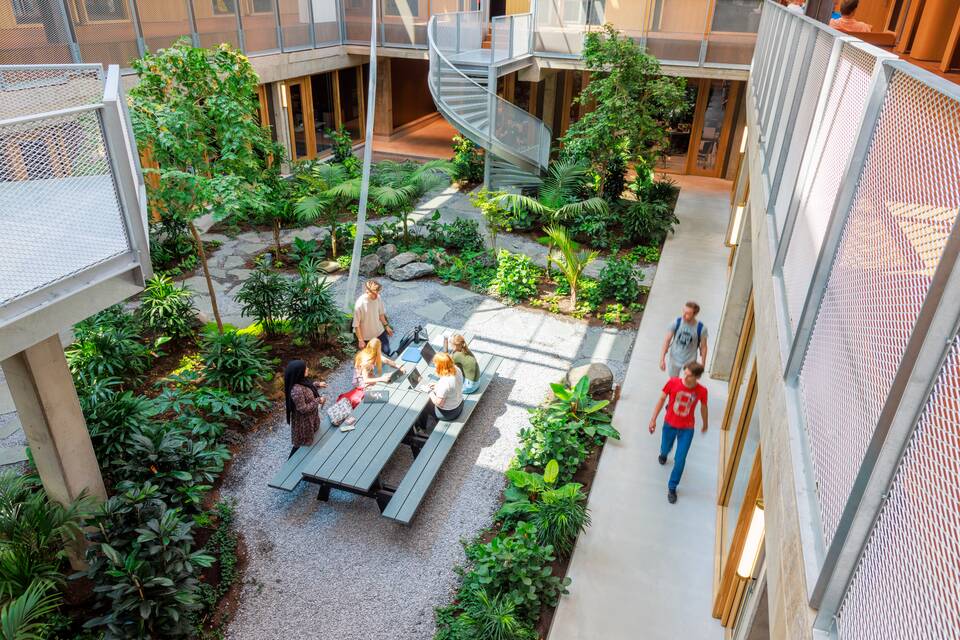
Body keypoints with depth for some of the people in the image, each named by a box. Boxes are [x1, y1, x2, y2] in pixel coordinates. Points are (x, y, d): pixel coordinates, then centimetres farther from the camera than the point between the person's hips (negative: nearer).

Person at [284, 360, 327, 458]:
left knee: (308, 438, 33)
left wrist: (317, 385, 4)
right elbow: (303, 409, -31)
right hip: (303, 420, -8)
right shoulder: (296, 390, -41)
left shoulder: (301, 381, -14)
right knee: (301, 442, 15)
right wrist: (318, 401, -24)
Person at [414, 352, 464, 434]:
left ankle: (423, 428, 42)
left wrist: (431, 393, -10)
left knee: (423, 405, 18)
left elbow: (438, 403, -26)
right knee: (430, 399, 27)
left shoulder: (444, 383, -37)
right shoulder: (456, 369, -14)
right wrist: (437, 385, 3)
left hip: (448, 413, -7)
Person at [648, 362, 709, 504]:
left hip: (687, 429, -1)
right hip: (669, 424, 1)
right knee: (665, 448, 25)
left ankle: (672, 488, 23)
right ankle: (663, 454, 64)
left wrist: (705, 424, 16)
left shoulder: (702, 391, -20)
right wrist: (653, 419, -7)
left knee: (680, 460, 0)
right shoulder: (673, 382, -22)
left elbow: (703, 407, 0)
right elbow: (662, 399, -8)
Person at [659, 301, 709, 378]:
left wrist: (702, 364, -2)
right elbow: (667, 340, -12)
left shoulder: (701, 328, -23)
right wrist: (662, 359, -13)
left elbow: (703, 347, -9)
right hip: (675, 359, 2)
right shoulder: (676, 323, -20)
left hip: (690, 361, -2)